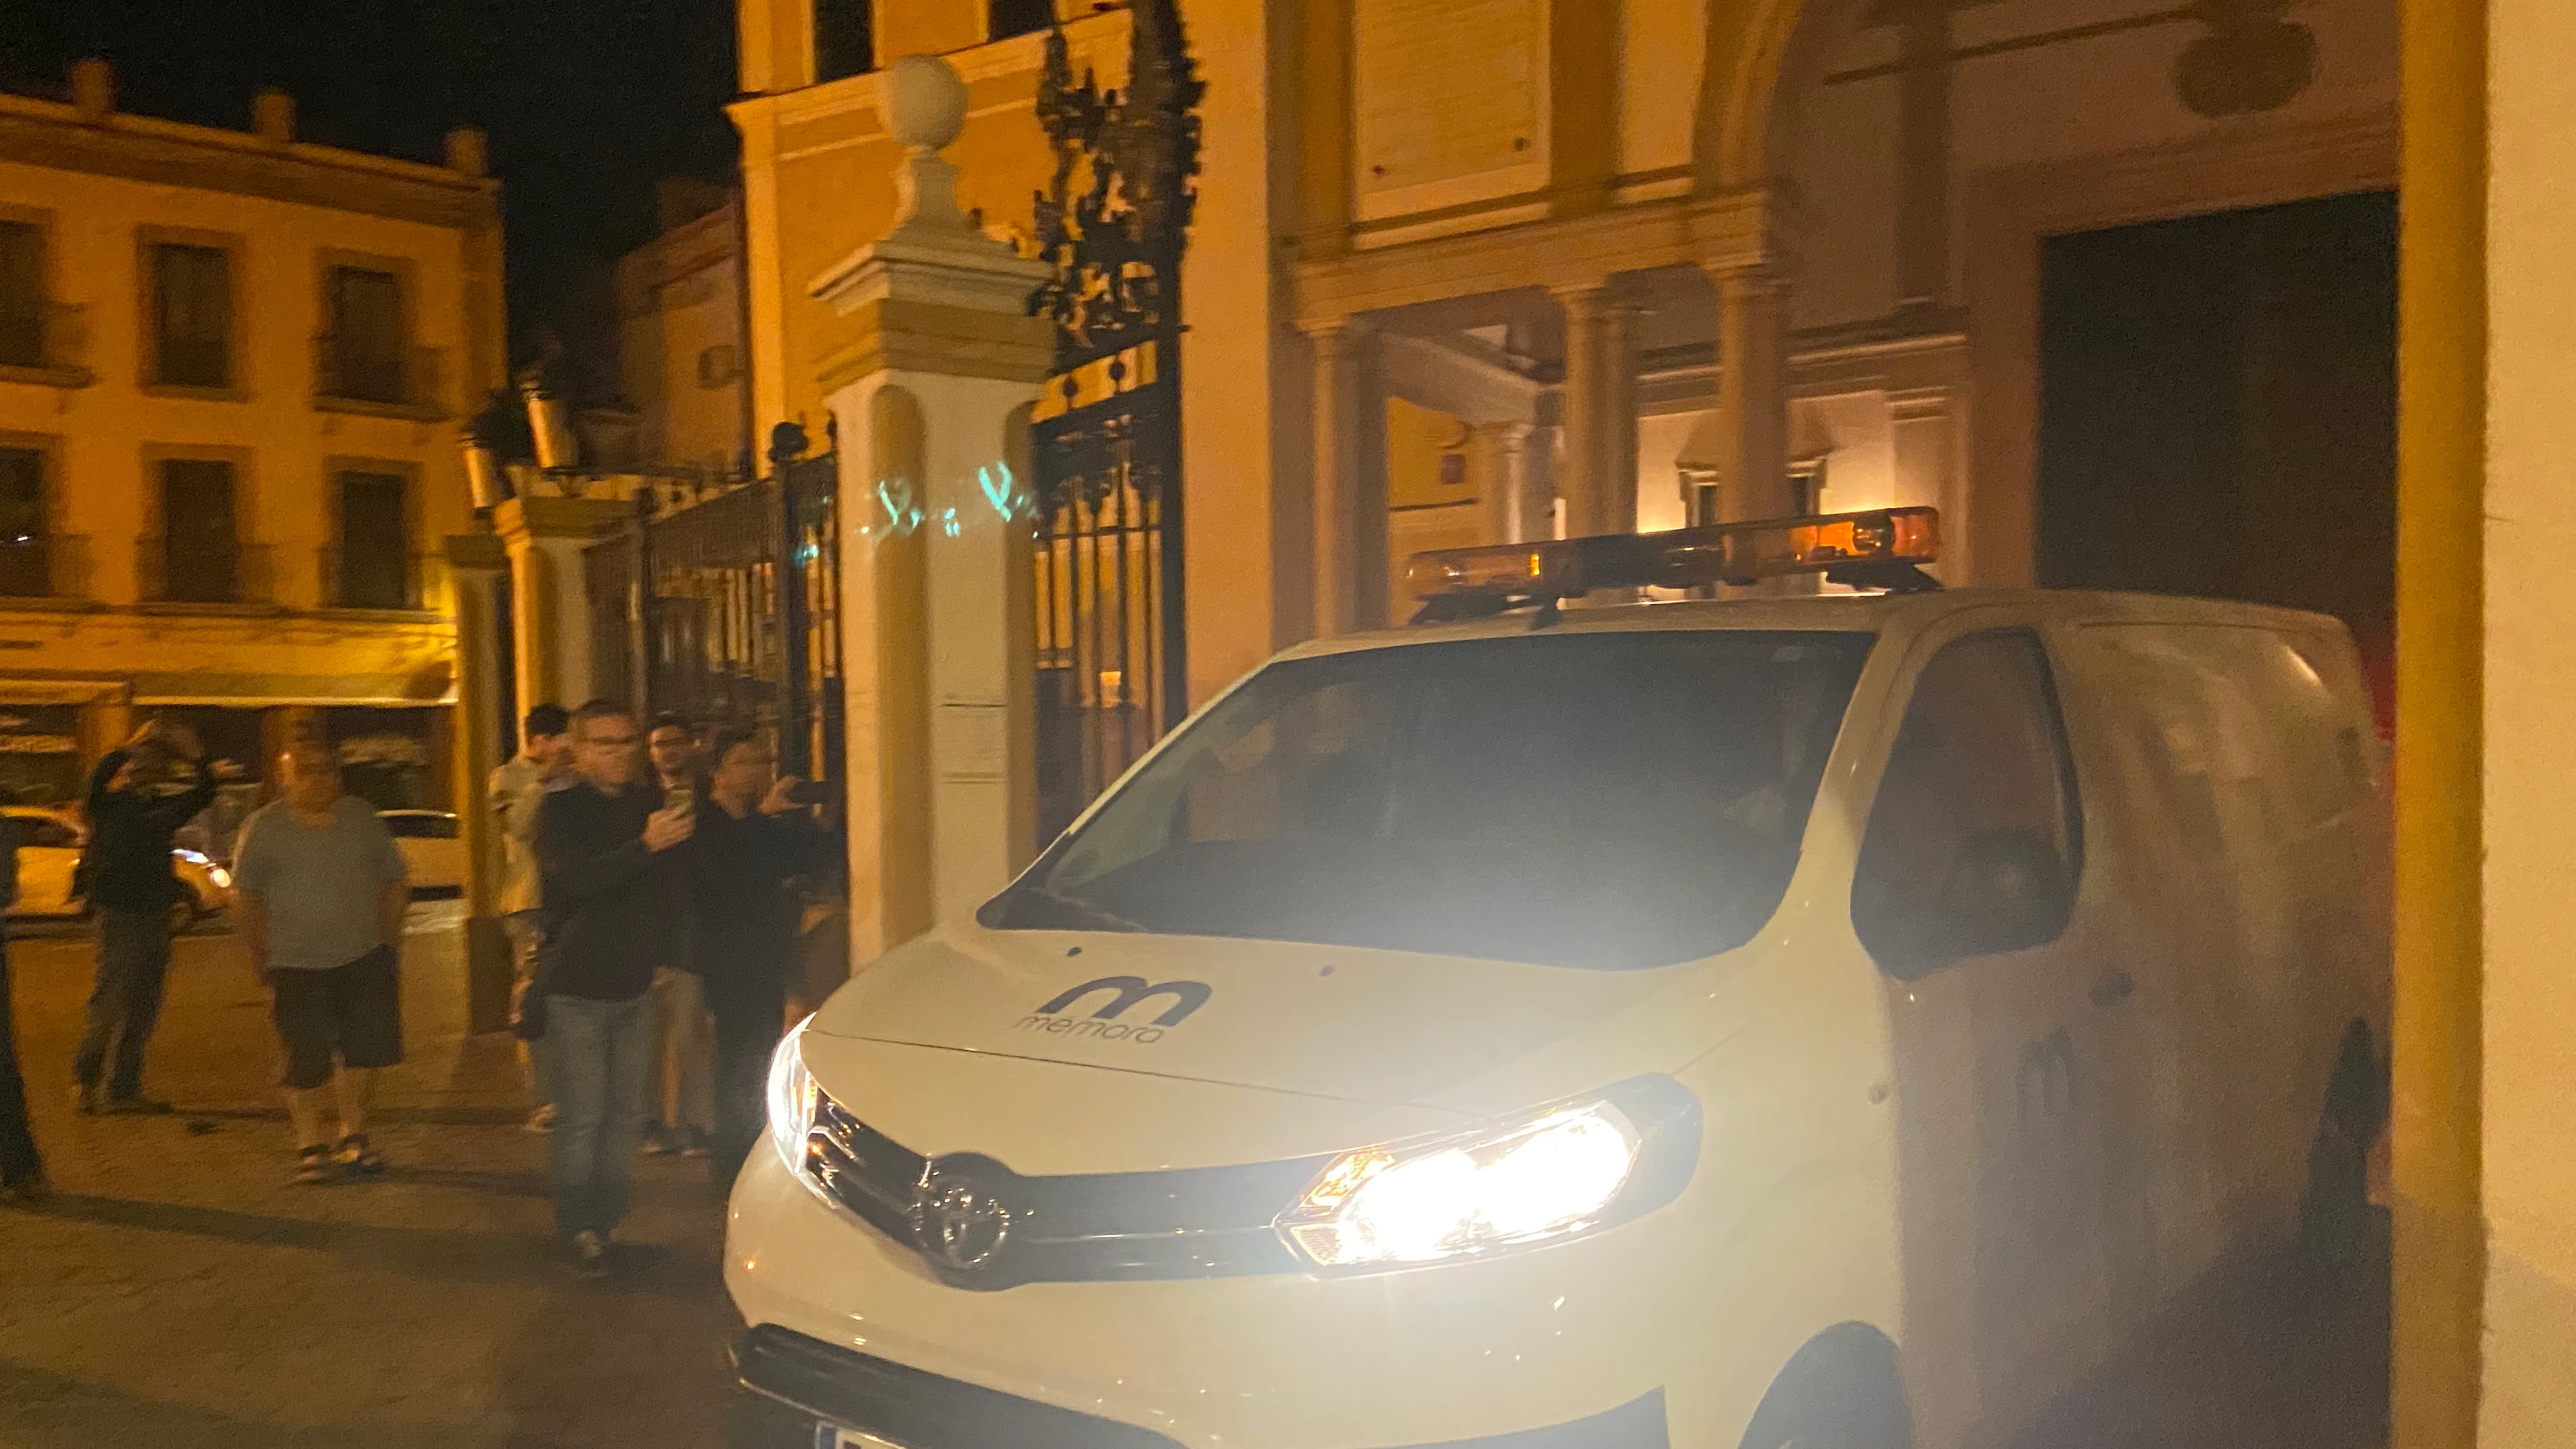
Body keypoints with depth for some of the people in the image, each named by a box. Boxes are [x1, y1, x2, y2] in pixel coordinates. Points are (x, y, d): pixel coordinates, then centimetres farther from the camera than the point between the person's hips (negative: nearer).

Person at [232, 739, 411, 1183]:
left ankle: (352, 1136, 20)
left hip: (365, 959, 3)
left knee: (366, 1049, 3)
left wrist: (387, 938, 3)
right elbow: (249, 901, -1)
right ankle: (311, 1146, 15)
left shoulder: (362, 818, 7)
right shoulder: (263, 829, -1)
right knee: (308, 1062, -1)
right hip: (297, 965, -3)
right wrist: (262, 963, -6)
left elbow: (394, 882, 11)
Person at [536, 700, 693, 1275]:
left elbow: (671, 881, 17)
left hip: (634, 985, 5)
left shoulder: (651, 803, 7)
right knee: (581, 1118, -4)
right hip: (577, 989, -5)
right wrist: (645, 844, -39)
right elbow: (577, 877, -27)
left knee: (625, 1114, 8)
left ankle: (607, 1221, 19)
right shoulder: (560, 810, -8)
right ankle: (579, 1230, 6)